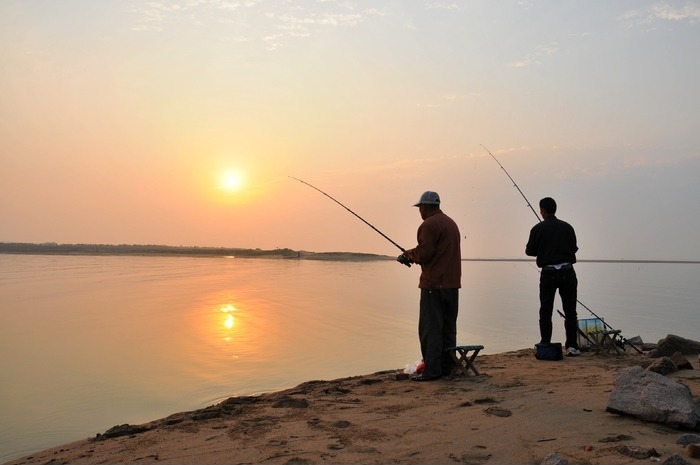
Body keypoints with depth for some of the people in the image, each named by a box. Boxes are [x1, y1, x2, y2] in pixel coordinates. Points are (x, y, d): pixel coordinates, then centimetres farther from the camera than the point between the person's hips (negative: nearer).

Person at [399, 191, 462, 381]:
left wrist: (407, 255, 3)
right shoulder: (451, 223, 19)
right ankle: (447, 367, 17)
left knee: (430, 329, -5)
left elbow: (424, 254, -17)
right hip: (452, 283, 9)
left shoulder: (429, 225, -11)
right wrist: (411, 255, 17)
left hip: (434, 284, -9)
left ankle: (431, 370, -3)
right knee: (448, 328, 12)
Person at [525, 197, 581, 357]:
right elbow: (574, 248, 11)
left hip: (548, 273, -2)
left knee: (545, 312, 6)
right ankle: (572, 346, 5)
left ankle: (545, 346, 8)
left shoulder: (538, 229, -3)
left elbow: (529, 251, 2)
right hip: (567, 272, 2)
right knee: (570, 311, 6)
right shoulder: (567, 227, 5)